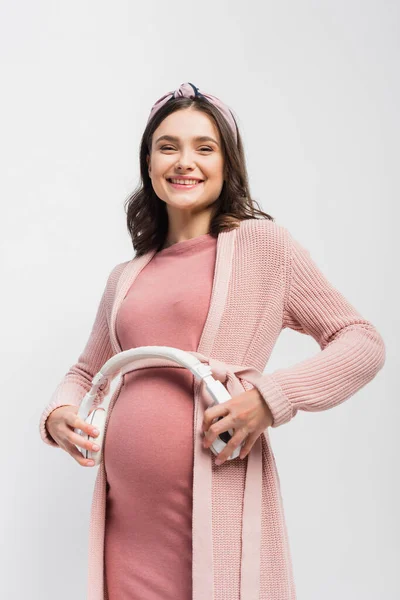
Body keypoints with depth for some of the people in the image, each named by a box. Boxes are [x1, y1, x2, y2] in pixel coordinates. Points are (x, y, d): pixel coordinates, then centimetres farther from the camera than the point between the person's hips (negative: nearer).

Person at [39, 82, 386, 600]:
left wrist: (273, 396, -16)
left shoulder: (261, 243, 0)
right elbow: (87, 372, 26)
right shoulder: (126, 278, 14)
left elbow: (363, 344, -2)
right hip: (124, 512, 5)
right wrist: (58, 413, 4)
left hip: (219, 505, -4)